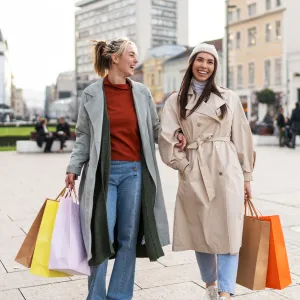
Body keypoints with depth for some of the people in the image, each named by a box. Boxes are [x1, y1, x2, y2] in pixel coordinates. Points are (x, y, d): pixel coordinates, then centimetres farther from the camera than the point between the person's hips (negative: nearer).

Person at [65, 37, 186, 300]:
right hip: (103, 171, -2)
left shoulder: (142, 92, 8)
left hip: (134, 171, 2)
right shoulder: (92, 93, 2)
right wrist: (73, 169, -3)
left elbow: (154, 128, 14)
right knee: (102, 236, -2)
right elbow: (83, 136, 5)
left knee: (129, 237, 5)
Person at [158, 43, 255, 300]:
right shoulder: (176, 101, 7)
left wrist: (246, 176, 7)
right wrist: (184, 167, -8)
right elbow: (166, 139, 0)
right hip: (194, 173, 1)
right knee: (200, 233, 9)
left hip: (227, 169, 0)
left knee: (228, 231, -8)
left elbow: (242, 138, 9)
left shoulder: (229, 97, 9)